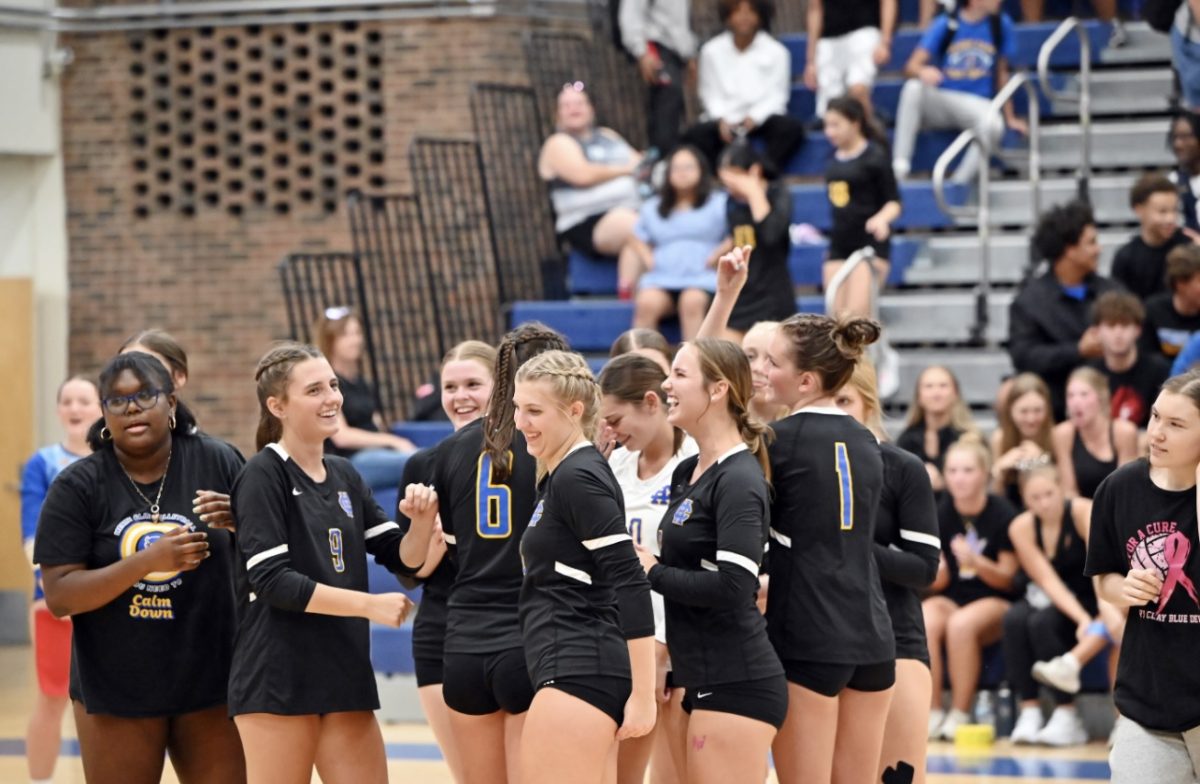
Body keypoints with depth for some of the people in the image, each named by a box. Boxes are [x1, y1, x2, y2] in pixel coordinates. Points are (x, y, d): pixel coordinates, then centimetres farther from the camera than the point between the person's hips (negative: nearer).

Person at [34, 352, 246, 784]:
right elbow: (59, 596, -12)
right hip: (116, 692, -1)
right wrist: (149, 561, -25)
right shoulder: (76, 487, -7)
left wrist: (241, 522, -16)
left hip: (211, 684, 1)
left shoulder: (217, 462, -3)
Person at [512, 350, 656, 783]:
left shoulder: (577, 478, -12)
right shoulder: (559, 476, 18)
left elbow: (630, 584, -18)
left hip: (577, 676, -10)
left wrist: (643, 694, -21)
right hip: (578, 672, 10)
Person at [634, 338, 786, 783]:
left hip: (736, 685, -9)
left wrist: (653, 573, -12)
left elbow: (733, 588, -22)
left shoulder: (739, 480, -13)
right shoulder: (687, 472, 13)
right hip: (706, 683, 9)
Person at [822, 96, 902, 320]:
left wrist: (882, 217, -29)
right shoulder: (834, 160, 9)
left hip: (871, 244, -6)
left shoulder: (874, 157, -8)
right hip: (839, 245, 6)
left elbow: (894, 202, -8)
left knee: (858, 315, -16)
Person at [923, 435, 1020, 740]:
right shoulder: (940, 514, 2)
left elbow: (1008, 578, -4)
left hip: (995, 601, -3)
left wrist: (976, 561, -23)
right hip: (950, 597, 3)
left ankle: (959, 715, -22)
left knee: (961, 624, -35)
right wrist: (936, 571, -19)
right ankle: (932, 714, -22)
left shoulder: (1003, 514, -8)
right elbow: (939, 583, 6)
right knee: (924, 622, -31)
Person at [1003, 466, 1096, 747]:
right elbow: (1047, 579, -18)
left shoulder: (1083, 512, -18)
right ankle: (1028, 711, -27)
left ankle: (1068, 718, -25)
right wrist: (1082, 618, -33)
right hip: (1048, 598, 3)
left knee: (1043, 623, -31)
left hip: (1090, 597, -3)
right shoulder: (1021, 527, -10)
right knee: (1014, 619, -28)